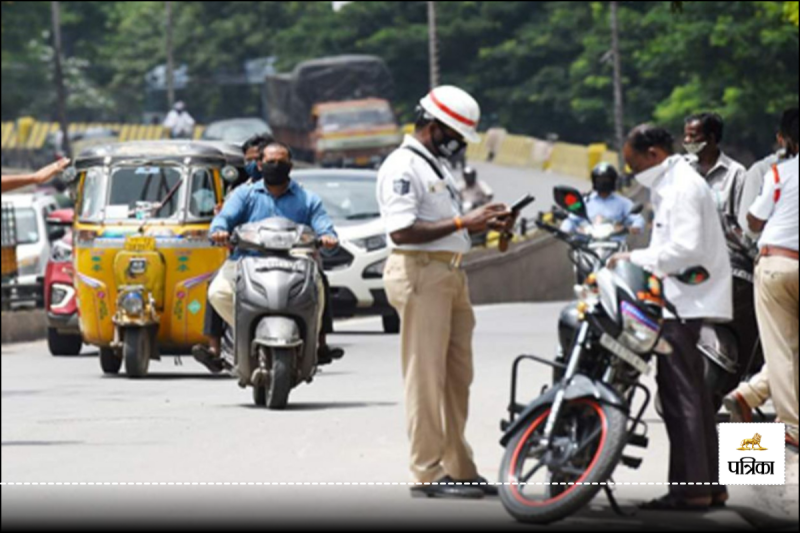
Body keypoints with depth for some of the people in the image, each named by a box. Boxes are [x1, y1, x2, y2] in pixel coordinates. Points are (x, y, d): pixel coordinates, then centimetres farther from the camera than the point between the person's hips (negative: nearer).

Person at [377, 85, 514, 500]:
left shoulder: (437, 166, 21)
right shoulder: (402, 167, -12)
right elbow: (402, 230, -21)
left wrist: (486, 223, 10)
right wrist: (462, 222, -20)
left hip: (450, 275, 10)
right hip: (419, 274, -10)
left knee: (457, 376, 12)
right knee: (426, 376, -7)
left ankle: (459, 468, 19)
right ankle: (428, 473, -5)